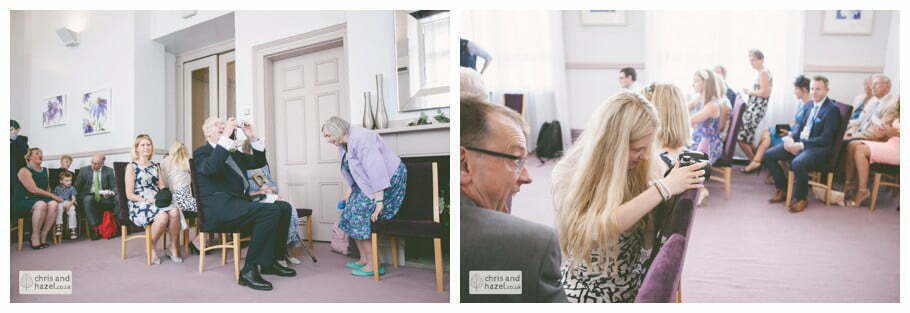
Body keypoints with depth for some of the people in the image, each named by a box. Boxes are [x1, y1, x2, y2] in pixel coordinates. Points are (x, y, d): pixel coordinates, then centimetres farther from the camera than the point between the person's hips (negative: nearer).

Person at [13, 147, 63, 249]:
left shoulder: (45, 171, 15)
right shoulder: (24, 171, -6)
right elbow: (33, 190, -16)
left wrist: (54, 198, -2)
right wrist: (53, 196, -16)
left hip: (40, 199, 6)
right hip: (23, 202, -5)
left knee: (53, 204, -28)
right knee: (41, 204, -37)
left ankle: (43, 236, -18)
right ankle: (35, 238, -23)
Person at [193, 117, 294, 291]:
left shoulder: (233, 153, 28)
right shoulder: (202, 152, 5)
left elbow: (259, 162, 26)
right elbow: (211, 167, -19)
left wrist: (253, 138, 14)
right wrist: (226, 137, -21)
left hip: (240, 203, 8)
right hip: (219, 207, -8)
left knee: (284, 207, -5)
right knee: (270, 211, -29)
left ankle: (270, 261, 4)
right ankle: (249, 271, -26)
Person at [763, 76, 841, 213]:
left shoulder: (832, 109, -11)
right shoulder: (808, 105, 12)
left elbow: (826, 139, -17)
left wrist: (801, 145, -23)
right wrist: (790, 138, -7)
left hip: (819, 148, -8)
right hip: (798, 142, 8)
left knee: (797, 163, -36)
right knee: (768, 155, -4)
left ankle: (801, 198, -11)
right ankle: (783, 190, 10)